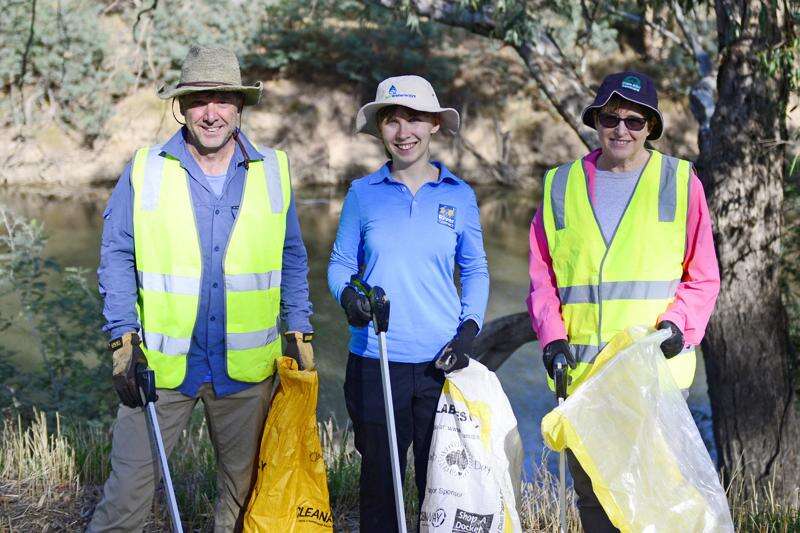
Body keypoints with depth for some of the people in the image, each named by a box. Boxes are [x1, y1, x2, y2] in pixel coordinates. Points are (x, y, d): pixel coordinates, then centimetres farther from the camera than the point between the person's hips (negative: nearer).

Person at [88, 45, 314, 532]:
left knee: (245, 487, 13)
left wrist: (299, 331, 6)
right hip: (161, 362, -2)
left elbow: (293, 258, 12)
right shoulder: (146, 170, -1)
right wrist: (123, 337, -6)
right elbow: (117, 255, 2)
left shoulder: (273, 171, 4)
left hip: (246, 366, 2)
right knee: (130, 484, -1)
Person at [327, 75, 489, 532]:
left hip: (442, 361, 0)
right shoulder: (363, 193, 3)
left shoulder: (459, 195, 4)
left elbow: (476, 270, 11)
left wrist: (470, 327, -4)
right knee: (379, 478, 9)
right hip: (374, 360, 0)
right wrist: (348, 296, -13)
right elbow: (341, 263, 9)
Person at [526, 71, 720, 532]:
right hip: (579, 369, 2)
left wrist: (677, 322, -13)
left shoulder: (681, 182, 4)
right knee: (591, 491, 10)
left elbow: (703, 278, 5)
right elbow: (543, 279, 11)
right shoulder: (560, 186, 9)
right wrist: (552, 336, -5)